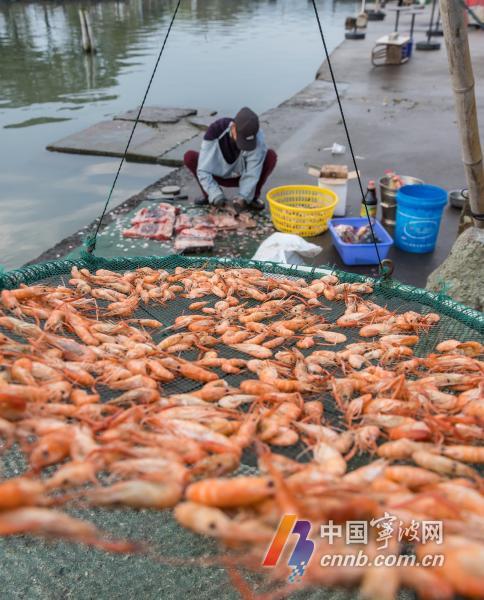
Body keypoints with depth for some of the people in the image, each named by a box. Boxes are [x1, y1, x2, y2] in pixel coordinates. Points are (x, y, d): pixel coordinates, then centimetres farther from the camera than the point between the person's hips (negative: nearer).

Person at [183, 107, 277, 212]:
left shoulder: (256, 136, -28)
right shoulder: (215, 131, -28)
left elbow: (252, 174, -27)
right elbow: (203, 170, -29)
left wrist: (243, 198, -41)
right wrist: (216, 195, -40)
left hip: (242, 177, 0)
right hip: (220, 175, 0)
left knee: (271, 156, -26)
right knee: (189, 157, -25)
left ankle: (253, 196, -9)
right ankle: (209, 195, -5)